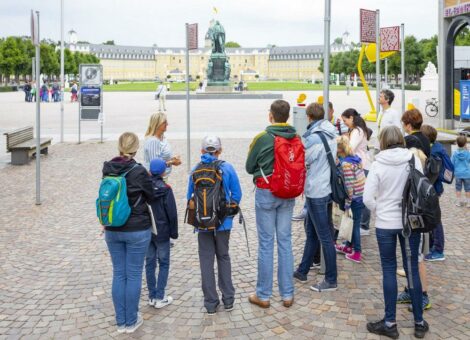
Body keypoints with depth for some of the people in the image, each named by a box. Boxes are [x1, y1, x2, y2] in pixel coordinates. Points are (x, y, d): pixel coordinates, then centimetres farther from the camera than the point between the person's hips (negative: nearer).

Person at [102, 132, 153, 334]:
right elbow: (150, 197, -3)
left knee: (118, 274, 12)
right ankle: (131, 322, 16)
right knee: (134, 275, 7)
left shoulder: (107, 170, -2)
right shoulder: (138, 171, -17)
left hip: (112, 230, 4)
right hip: (137, 230, -4)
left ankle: (120, 322, 20)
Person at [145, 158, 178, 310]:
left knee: (150, 263, 11)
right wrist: (174, 232, 0)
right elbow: (172, 213, -12)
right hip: (162, 232, -4)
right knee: (164, 263, 6)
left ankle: (152, 296, 17)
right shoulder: (165, 189, -13)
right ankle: (160, 298, 4)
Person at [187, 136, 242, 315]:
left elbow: (190, 196, 2)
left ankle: (211, 303, 12)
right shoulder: (227, 168, -5)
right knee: (223, 257, 17)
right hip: (223, 221, 0)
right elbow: (237, 194, -4)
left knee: (206, 260, 8)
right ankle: (228, 299, 20)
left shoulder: (195, 171, -3)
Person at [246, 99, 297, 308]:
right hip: (288, 194, 4)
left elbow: (249, 167, -1)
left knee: (266, 243, 3)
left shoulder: (262, 138, -12)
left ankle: (263, 295, 11)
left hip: (266, 192, -3)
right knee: (285, 241, 10)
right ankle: (287, 294, 16)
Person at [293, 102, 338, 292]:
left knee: (324, 237, -1)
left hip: (316, 192, -9)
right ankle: (302, 271, 30)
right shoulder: (331, 135, 7)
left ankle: (331, 280, 8)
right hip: (327, 189, 9)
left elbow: (302, 163, -13)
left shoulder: (314, 138, -19)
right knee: (311, 232, 18)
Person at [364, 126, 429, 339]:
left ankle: (390, 323, 12)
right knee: (412, 270, 10)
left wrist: (379, 212, 5)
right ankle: (419, 322, 18)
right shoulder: (413, 160, -5)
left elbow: (367, 198, -11)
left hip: (385, 224, -2)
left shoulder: (378, 164, -10)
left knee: (389, 271, 7)